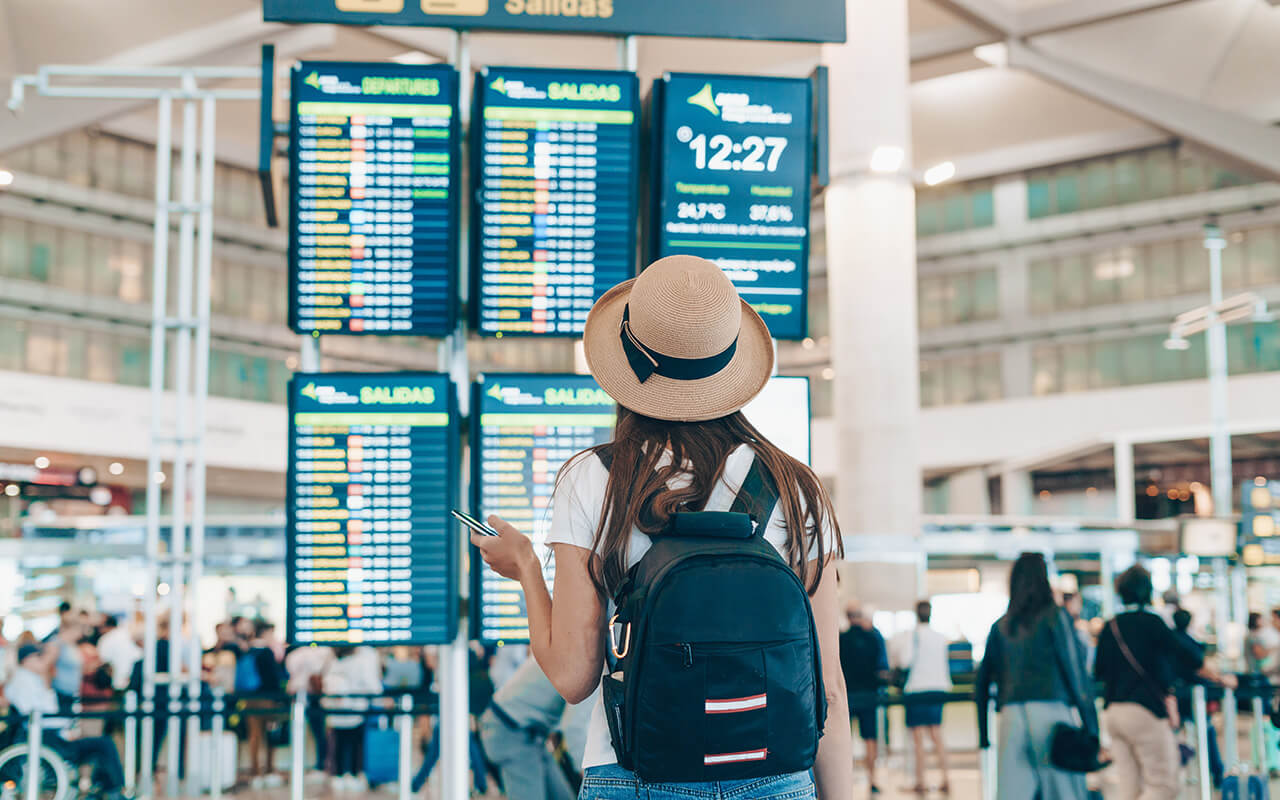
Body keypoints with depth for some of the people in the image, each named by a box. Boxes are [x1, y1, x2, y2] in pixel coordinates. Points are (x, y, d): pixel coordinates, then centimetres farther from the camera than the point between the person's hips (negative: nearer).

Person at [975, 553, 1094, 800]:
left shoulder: (1000, 626, 13)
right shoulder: (1055, 617, 0)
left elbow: (982, 685, 14)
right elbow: (1075, 671, -4)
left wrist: (983, 734, 20)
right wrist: (1091, 726, -1)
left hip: (1011, 715, 4)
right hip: (1052, 711, -4)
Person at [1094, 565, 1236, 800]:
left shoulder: (1109, 627, 11)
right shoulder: (1150, 622, -6)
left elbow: (1099, 672, 16)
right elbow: (1185, 657, -6)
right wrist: (1219, 678, 7)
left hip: (1113, 710, 7)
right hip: (1144, 710, -7)